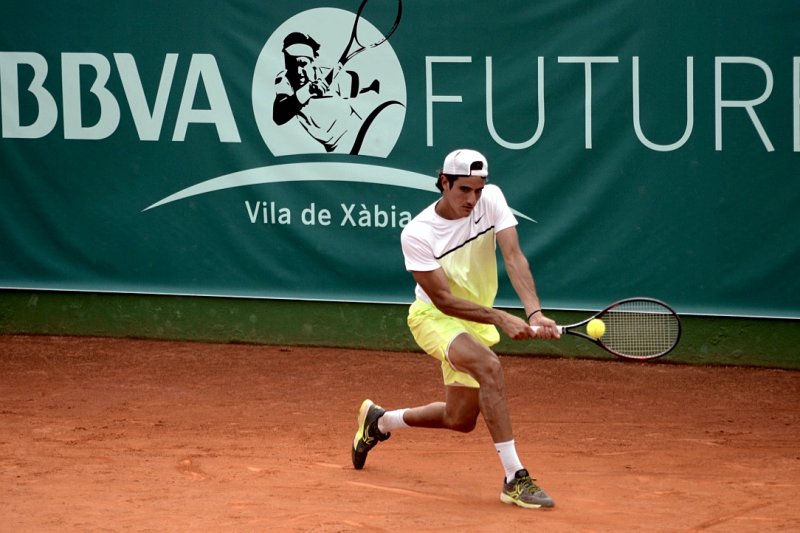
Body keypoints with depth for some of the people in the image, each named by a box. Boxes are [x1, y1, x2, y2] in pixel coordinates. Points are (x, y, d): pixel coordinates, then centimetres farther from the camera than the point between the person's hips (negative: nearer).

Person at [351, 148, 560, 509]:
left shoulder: (492, 200, -14)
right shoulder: (416, 234, -24)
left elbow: (514, 259, -23)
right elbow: (444, 300, -24)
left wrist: (534, 313, -38)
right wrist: (500, 318, -35)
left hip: (476, 322, 6)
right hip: (433, 317, -6)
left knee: (460, 420, 13)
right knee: (490, 366, -35)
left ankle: (379, 421, 42)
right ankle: (515, 479, -34)